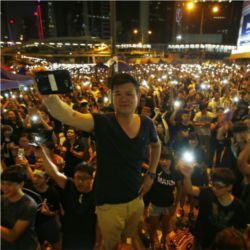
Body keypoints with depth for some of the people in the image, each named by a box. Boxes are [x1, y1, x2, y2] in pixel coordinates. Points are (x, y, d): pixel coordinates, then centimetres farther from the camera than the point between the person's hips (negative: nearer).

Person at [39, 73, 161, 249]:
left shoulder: (146, 124, -8)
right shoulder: (102, 122, -20)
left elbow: (156, 145, 12)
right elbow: (69, 116, -38)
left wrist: (151, 174, 5)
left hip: (136, 199, 3)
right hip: (108, 203, -3)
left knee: (132, 235, 32)